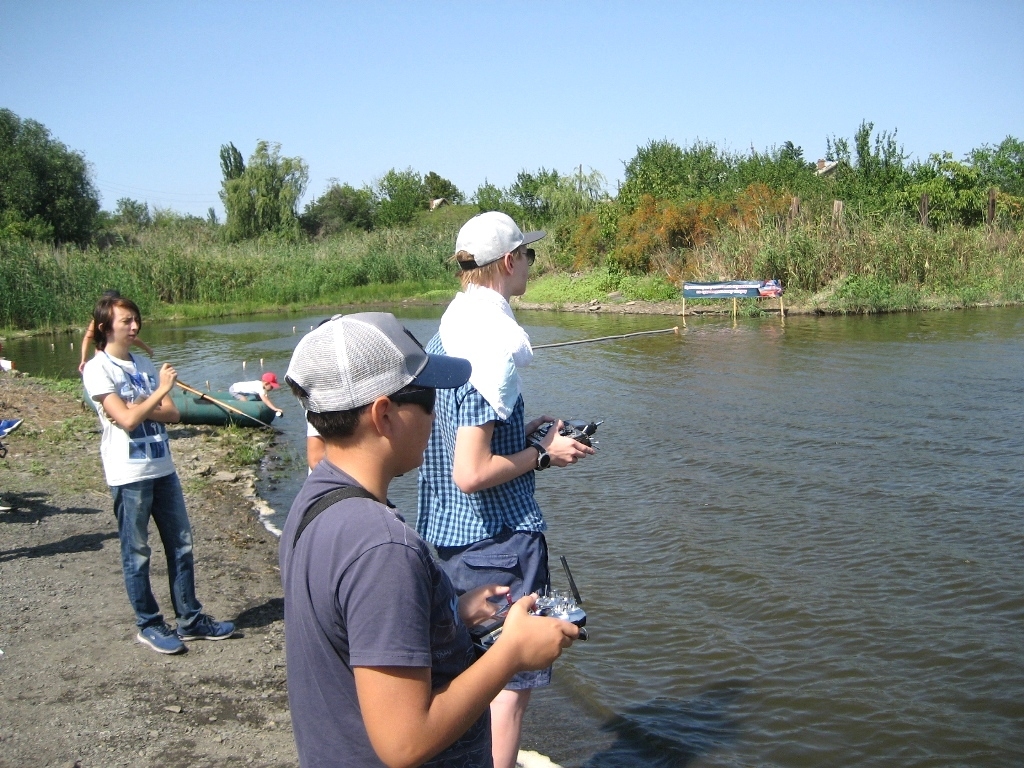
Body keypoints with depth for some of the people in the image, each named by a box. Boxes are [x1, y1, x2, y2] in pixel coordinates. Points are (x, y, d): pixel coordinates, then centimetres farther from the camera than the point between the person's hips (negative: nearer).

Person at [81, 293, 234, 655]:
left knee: (181, 545, 10)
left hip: (163, 468, 7)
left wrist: (136, 408, -12)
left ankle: (190, 619, 21)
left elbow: (171, 414, 4)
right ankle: (149, 625, 17)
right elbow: (126, 419, -17)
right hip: (129, 475, -7)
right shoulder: (97, 369, -8)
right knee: (136, 554, 5)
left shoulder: (144, 365, 12)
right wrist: (160, 390, -14)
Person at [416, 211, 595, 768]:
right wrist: (542, 454, -12)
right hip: (497, 539, -9)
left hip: (447, 533, 9)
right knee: (511, 681, 4)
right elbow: (472, 473, -25)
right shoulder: (494, 341, -21)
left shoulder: (446, 331, 6)